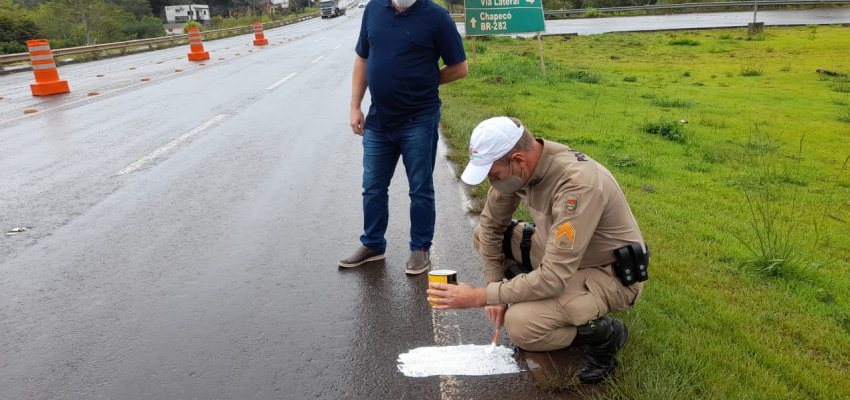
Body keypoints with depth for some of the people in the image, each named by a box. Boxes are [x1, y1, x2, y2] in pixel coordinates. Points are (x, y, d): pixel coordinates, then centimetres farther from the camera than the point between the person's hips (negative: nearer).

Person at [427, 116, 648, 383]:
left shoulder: (576, 185, -35)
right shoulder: (520, 166, -12)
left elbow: (553, 278, -35)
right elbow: (491, 224, 2)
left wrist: (481, 296, -28)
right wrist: (496, 289, -2)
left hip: (610, 274, -8)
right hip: (564, 256, 8)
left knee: (520, 325, -27)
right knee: (482, 236, 2)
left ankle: (602, 333, -1)